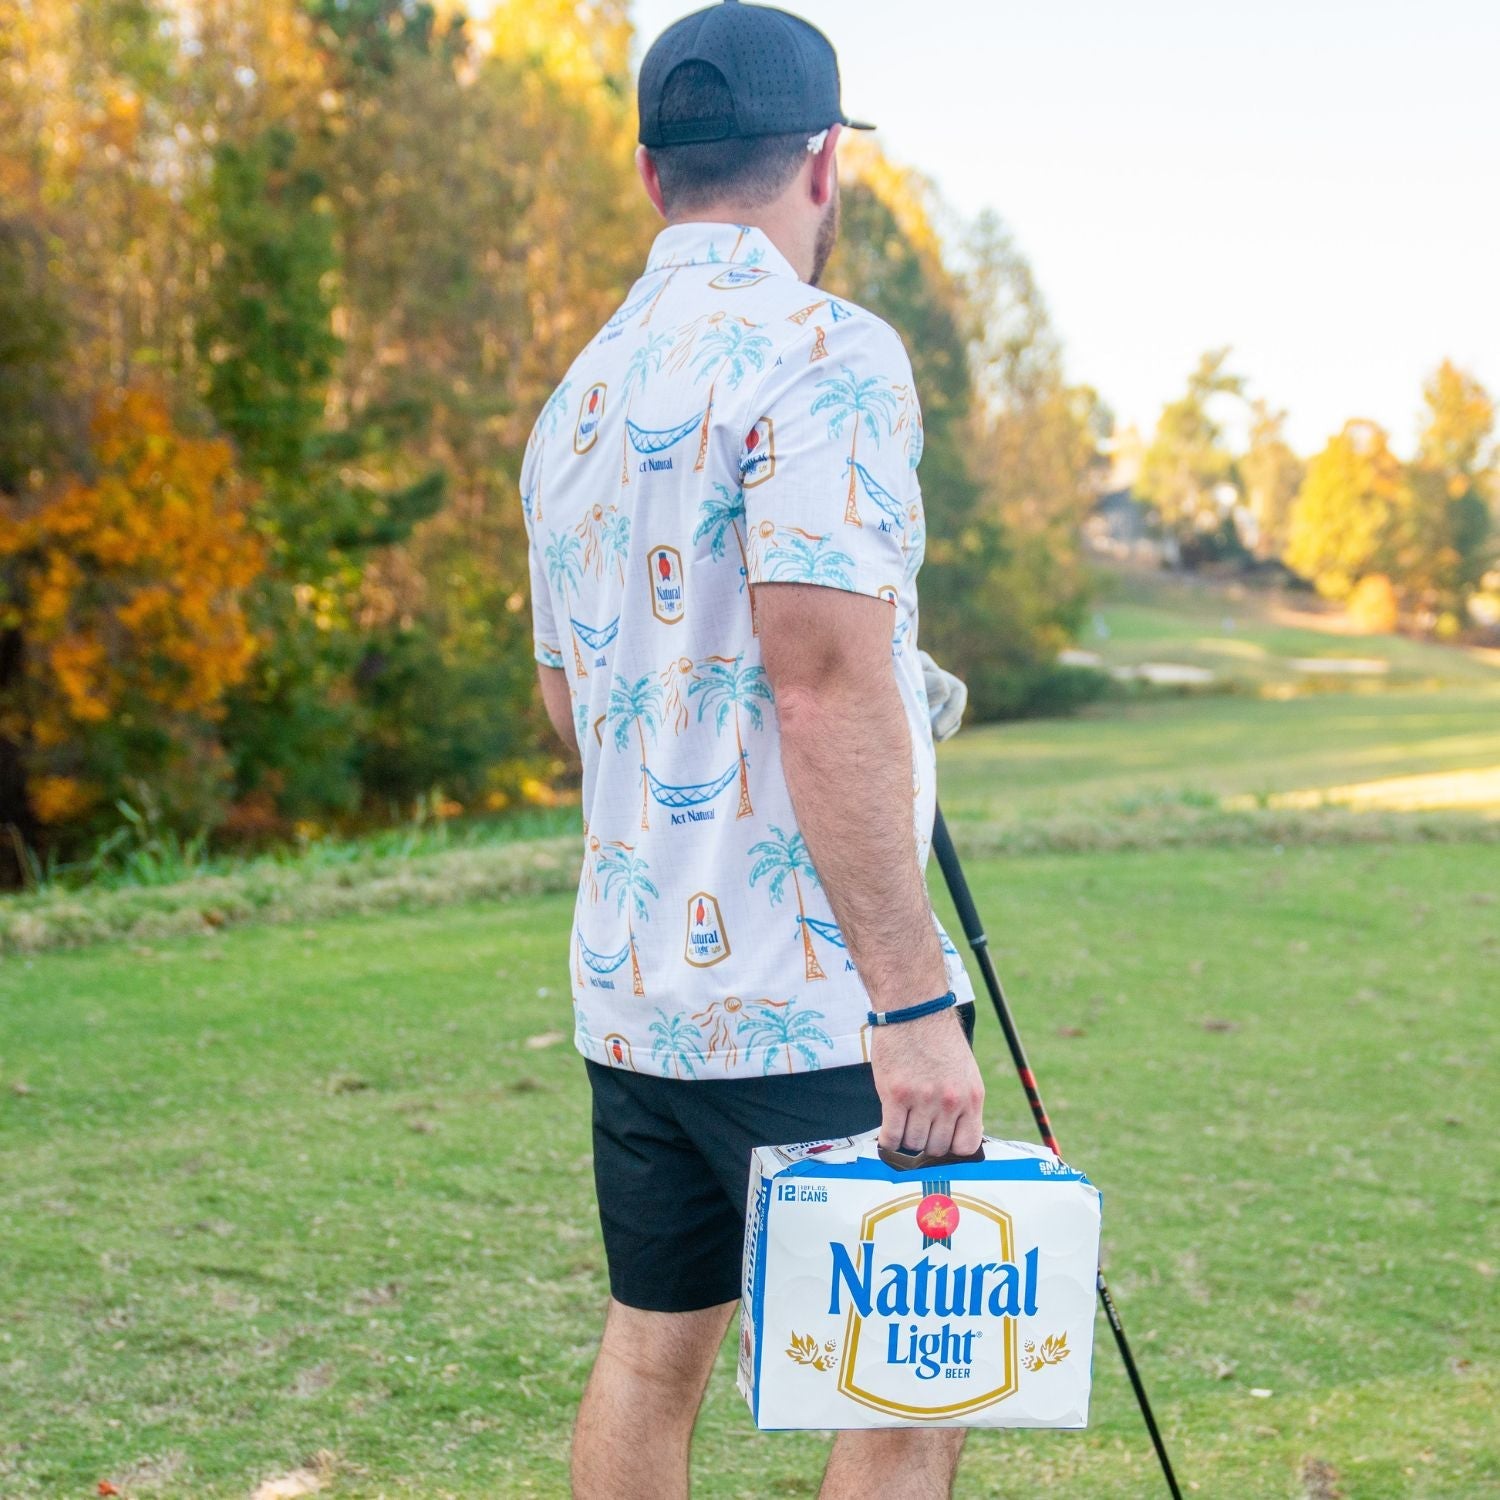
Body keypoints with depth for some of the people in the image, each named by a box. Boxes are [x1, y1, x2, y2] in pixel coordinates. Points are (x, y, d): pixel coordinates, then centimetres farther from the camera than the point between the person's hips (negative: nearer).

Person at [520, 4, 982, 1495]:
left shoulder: (578, 394, 14)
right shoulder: (822, 352, -12)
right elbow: (827, 686, -22)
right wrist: (915, 999, -21)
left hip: (628, 984, 8)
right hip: (805, 998, -8)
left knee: (650, 1357, 16)